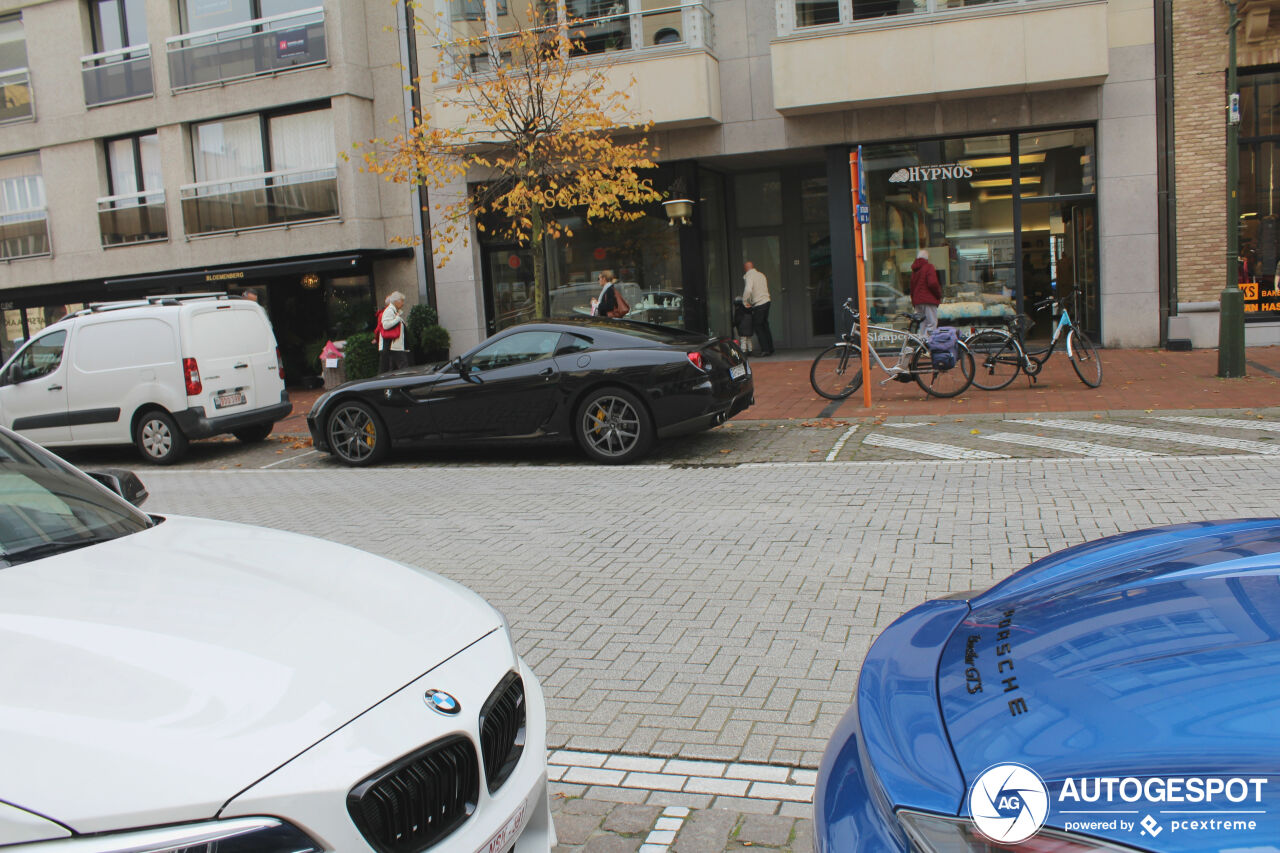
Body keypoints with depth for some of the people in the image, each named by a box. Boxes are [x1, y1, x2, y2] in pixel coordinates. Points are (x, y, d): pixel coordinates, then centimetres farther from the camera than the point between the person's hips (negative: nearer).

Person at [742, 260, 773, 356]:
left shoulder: (749, 276, -11)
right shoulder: (761, 275, 13)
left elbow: (748, 290, -27)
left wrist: (745, 302, -12)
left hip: (758, 305, -8)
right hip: (766, 301, 8)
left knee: (758, 327, -1)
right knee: (765, 326, 16)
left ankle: (765, 349, -5)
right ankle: (770, 349, 20)